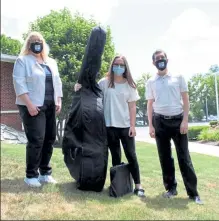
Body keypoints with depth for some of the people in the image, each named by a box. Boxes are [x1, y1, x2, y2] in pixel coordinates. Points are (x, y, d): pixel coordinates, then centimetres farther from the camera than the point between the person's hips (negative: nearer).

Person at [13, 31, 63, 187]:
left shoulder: (51, 62, 18)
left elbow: (57, 82, 19)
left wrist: (59, 101, 7)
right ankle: (31, 175, 4)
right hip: (33, 106, -6)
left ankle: (45, 172, 19)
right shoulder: (23, 60, 0)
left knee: (50, 139, 7)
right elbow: (19, 83, -10)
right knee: (36, 140, -10)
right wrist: (29, 104, -18)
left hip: (50, 106, 6)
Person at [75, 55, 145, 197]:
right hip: (110, 125, 0)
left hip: (125, 126, 0)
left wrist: (132, 125, -4)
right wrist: (81, 87, -16)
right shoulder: (104, 82, 3)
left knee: (131, 155, 2)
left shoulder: (130, 85, 4)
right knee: (115, 156, 11)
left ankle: (138, 186, 8)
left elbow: (132, 107, 2)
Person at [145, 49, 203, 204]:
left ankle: (193, 192, 6)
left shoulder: (178, 77, 5)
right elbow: (150, 104, 8)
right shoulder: (150, 82, 9)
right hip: (160, 122, 2)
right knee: (165, 157, 7)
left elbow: (185, 99, 3)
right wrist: (150, 125, 1)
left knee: (184, 157, -1)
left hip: (178, 120, -2)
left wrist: (185, 120, -7)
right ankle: (171, 187, 20)